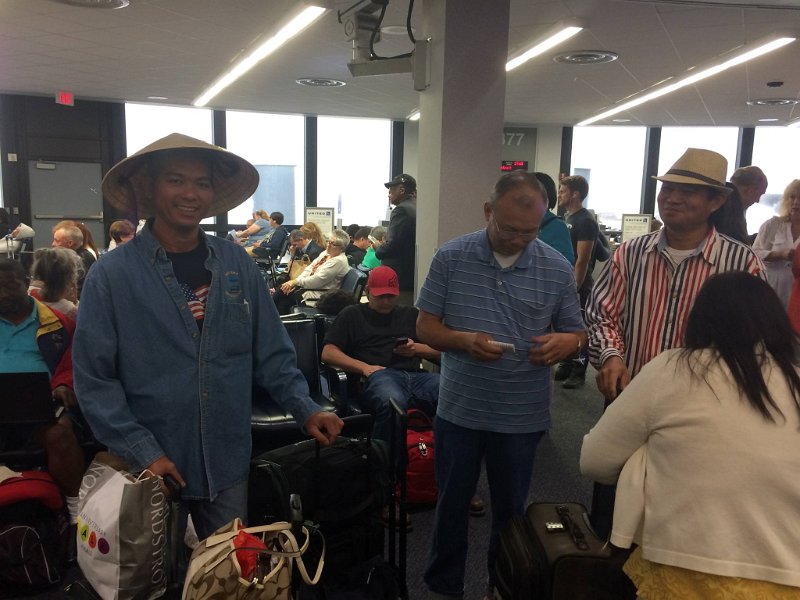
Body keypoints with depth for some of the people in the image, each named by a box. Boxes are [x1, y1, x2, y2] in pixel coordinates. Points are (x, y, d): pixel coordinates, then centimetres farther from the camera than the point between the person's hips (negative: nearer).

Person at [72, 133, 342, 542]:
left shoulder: (237, 265, 0)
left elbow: (271, 353, 5)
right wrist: (143, 451, -15)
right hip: (153, 467, -2)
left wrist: (306, 410, -6)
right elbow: (93, 378, -8)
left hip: (228, 462, 3)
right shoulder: (111, 275, -9)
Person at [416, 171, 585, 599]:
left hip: (522, 416, 1)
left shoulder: (558, 269, -5)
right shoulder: (450, 257, -7)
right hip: (458, 410, 0)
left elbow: (577, 334, 4)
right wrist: (463, 341, -24)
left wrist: (566, 343, -21)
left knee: (510, 509, 18)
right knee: (452, 504, 16)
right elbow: (424, 327, -4)